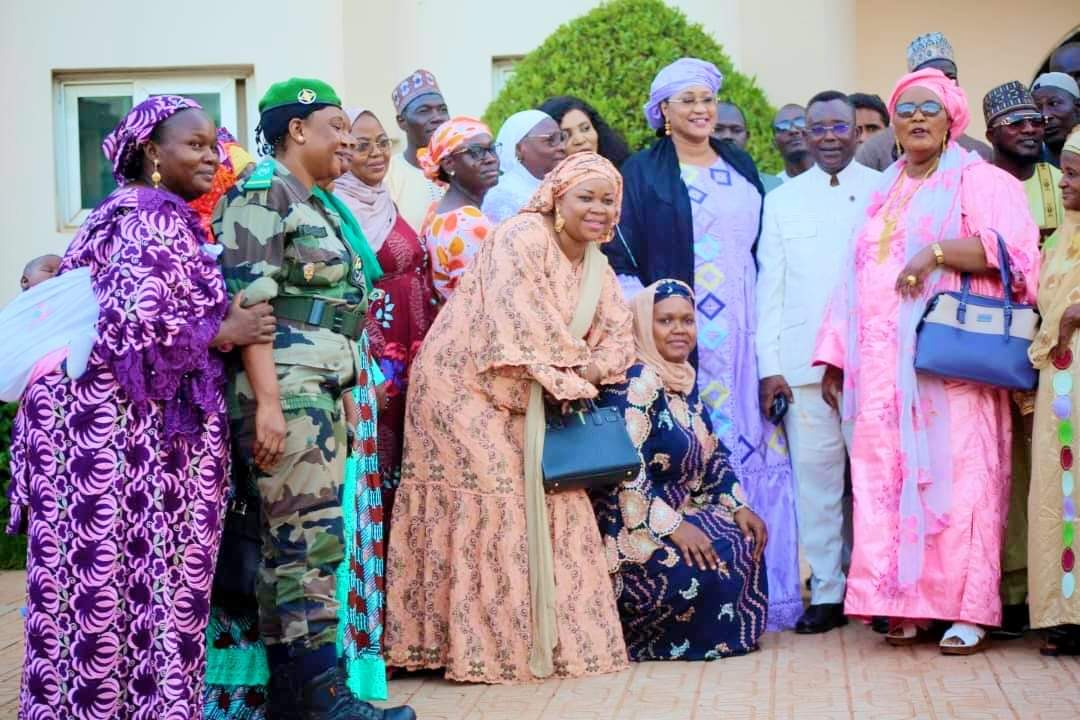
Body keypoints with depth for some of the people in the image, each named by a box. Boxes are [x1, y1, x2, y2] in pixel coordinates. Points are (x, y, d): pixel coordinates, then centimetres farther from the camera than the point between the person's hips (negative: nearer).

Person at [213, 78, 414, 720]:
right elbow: (248, 300, -14)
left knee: (289, 540, 8)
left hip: (327, 390, 9)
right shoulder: (263, 192, -5)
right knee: (313, 537, -10)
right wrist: (267, 402, -21)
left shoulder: (319, 204, 22)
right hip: (287, 388, -9)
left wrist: (351, 397, 22)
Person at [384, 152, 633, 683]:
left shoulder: (598, 270, 13)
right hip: (464, 387, -8)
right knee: (492, 508, -10)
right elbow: (519, 322, -23)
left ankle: (552, 638, 15)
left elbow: (619, 338, 9)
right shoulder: (522, 237, -15)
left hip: (525, 404, 8)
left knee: (548, 505, 6)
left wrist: (593, 369, -13)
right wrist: (570, 372, -16)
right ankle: (489, 648, -4)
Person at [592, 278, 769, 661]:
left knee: (745, 543, -5)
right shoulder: (635, 383, -16)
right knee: (708, 563, -25)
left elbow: (712, 455, 17)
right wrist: (672, 526, -27)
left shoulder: (684, 382, 12)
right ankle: (635, 634, -5)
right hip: (631, 525, -9)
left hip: (678, 511, 9)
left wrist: (738, 506, 1)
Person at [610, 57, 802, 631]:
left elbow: (765, 245, 19)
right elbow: (624, 255, -3)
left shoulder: (741, 167, 17)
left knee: (755, 443, 1)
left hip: (745, 328, 4)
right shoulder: (643, 172, 3)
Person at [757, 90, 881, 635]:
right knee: (814, 476, 2)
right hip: (803, 363, 2)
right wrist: (769, 365, 2)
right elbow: (770, 286, 10)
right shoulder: (781, 200, 13)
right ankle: (826, 593, 9)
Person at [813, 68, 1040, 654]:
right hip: (882, 366, 5)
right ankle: (904, 605, 1)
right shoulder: (882, 196, 24)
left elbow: (1012, 247, -9)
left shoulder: (979, 181, 7)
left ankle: (969, 611, -7)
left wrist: (937, 251, -18)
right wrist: (836, 355, 14)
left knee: (955, 476, -10)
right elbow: (857, 278, 21)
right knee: (886, 478, -3)